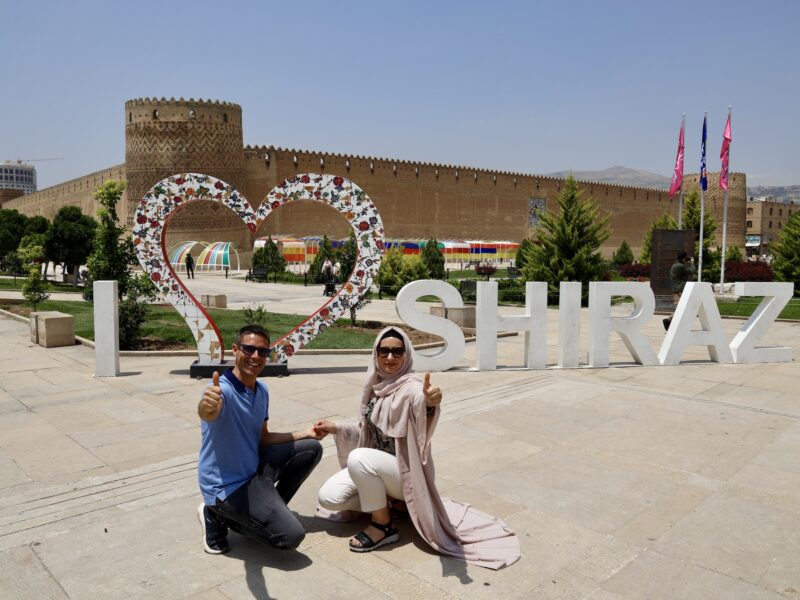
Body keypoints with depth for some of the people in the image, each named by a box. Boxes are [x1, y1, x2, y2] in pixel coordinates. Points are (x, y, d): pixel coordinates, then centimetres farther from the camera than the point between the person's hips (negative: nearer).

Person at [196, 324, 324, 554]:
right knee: (291, 536, -17)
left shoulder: (262, 391, 2)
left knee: (311, 448, 9)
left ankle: (272, 509, 13)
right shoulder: (223, 389, -25)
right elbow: (208, 414, -50)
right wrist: (207, 406, -74)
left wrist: (305, 434, 8)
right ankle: (220, 516, 1)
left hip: (254, 469, 8)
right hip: (227, 486, -8)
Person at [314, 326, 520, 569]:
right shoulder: (375, 384, 1)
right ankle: (392, 502, 10)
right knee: (328, 497, -7)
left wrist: (431, 404, -68)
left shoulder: (411, 388, -22)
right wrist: (336, 428, 6)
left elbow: (424, 428, -46)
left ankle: (384, 526, -12)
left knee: (358, 458, -34)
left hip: (406, 470, -7)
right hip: (375, 465, 8)